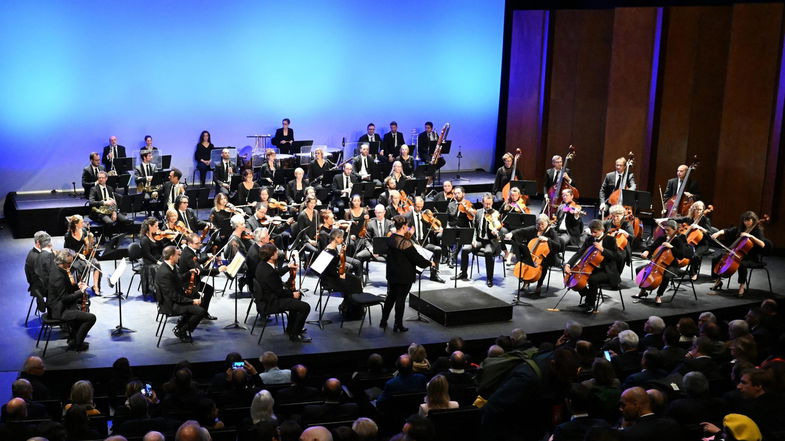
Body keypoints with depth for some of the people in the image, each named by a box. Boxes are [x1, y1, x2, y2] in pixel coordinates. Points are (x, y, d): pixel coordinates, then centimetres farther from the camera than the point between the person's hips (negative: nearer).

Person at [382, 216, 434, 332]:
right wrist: (429, 263, -3)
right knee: (401, 299, 3)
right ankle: (398, 325, 11)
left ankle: (383, 321, 26)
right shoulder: (406, 242, -23)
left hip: (392, 273, 7)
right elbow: (416, 257, -18)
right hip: (404, 276, -7)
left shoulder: (390, 239, -1)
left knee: (391, 296, 20)